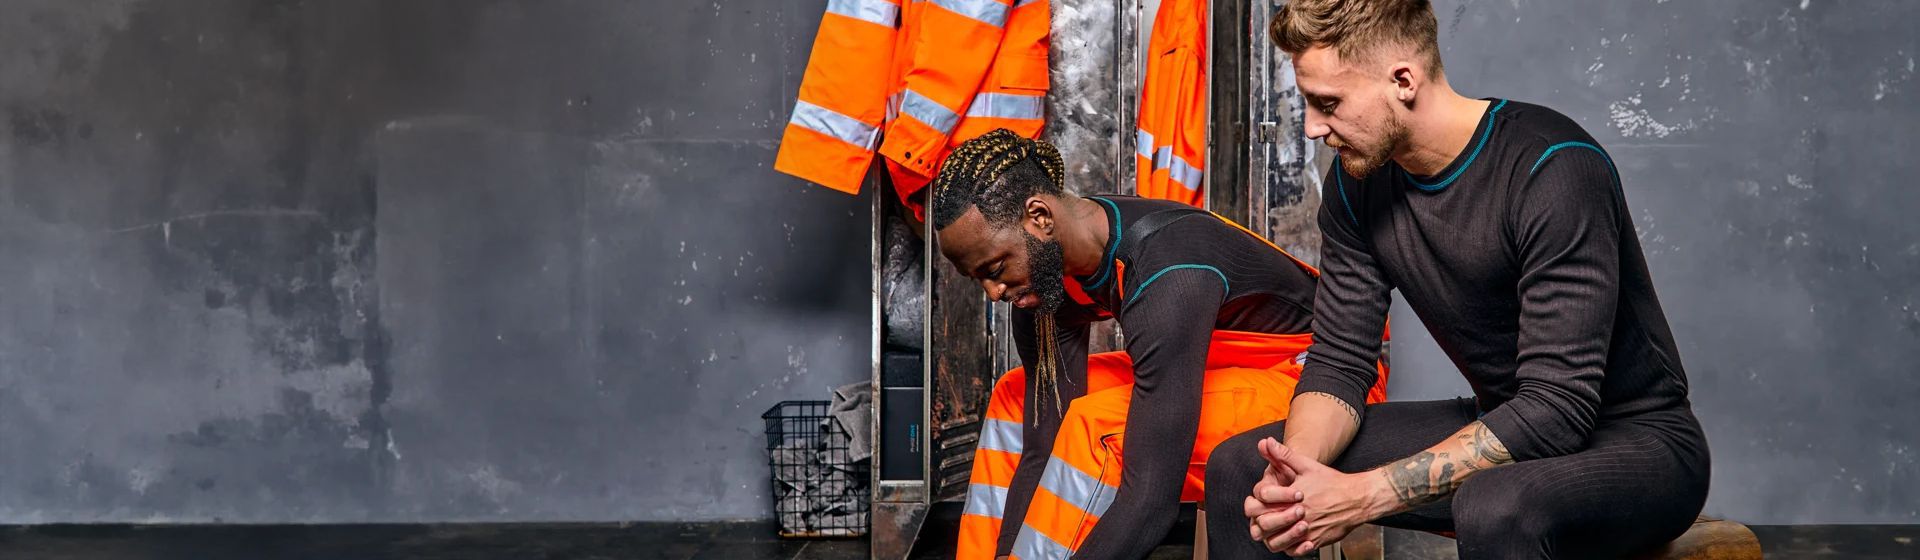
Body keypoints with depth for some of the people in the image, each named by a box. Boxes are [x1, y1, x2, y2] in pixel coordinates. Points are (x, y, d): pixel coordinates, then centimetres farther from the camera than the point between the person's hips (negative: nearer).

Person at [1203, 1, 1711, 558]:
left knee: (1494, 507, -41)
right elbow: (1339, 360, 0)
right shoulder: (1358, 179, -3)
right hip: (1502, 430, 7)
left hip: (1636, 436, -7)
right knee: (1237, 466, -1)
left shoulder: (1553, 170, -26)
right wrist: (1297, 469, -23)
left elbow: (1557, 406, -29)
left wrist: (1364, 494, -33)